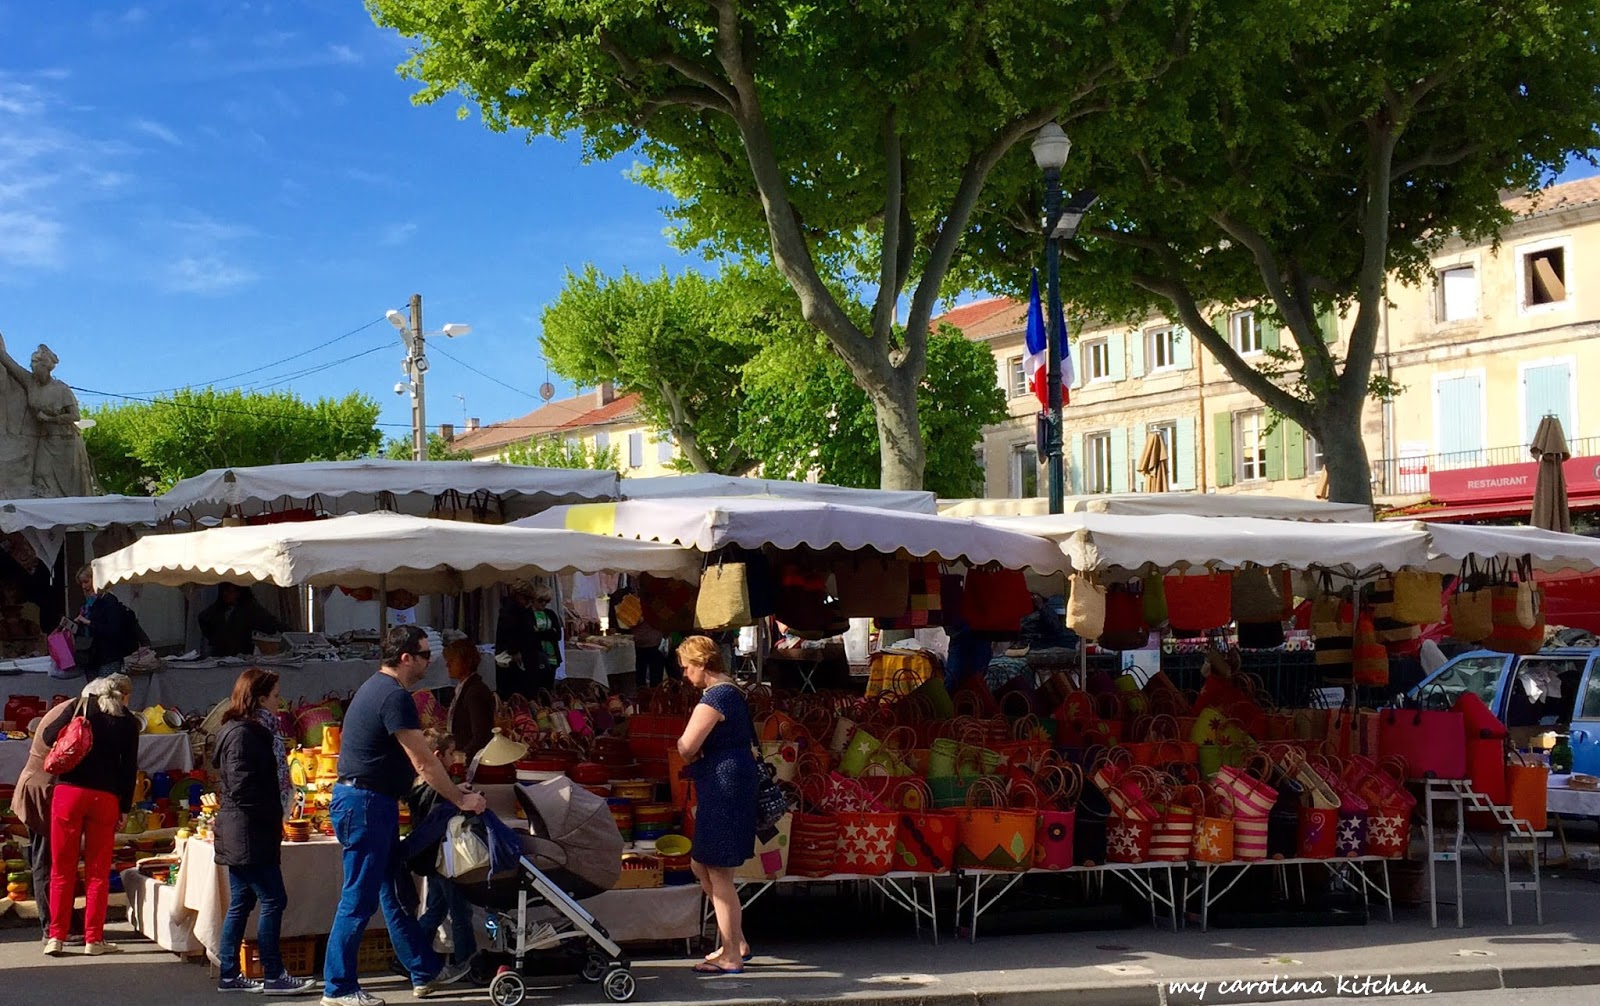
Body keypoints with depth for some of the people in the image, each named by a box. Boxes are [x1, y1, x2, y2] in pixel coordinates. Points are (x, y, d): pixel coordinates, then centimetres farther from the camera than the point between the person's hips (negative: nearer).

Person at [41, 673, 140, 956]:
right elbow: (129, 768, 4)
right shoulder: (128, 721, 6)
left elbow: (49, 737, 2)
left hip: (68, 792, 0)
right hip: (105, 798, 0)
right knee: (98, 872, 7)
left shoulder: (82, 707, 6)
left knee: (62, 869, 7)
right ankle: (93, 939, 8)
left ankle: (56, 937, 6)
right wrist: (124, 808, 9)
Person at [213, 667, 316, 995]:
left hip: (240, 835, 11)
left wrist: (274, 818, 10)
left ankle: (229, 976, 16)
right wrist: (273, 816, -13)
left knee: (240, 903, 12)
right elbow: (242, 787, -22)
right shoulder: (242, 734, -16)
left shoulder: (248, 731, 16)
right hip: (249, 835, -11)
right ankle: (273, 976, -4)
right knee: (273, 900, -7)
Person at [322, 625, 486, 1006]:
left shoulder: (377, 687, 15)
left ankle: (425, 972, 24)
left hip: (371, 803, 11)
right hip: (365, 803, -11)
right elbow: (424, 763, -17)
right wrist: (461, 799, -7)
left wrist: (452, 789, 21)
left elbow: (416, 760, 22)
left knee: (394, 891, 16)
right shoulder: (395, 696, -18)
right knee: (360, 898, -4)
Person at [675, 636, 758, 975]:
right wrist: (697, 755, 4)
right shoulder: (733, 692, 15)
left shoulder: (715, 696, -17)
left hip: (724, 790, -11)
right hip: (725, 790, 11)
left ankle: (731, 957, 2)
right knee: (701, 866, 17)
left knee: (719, 874, -4)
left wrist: (689, 753, 1)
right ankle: (737, 943, 21)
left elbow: (686, 747, -21)